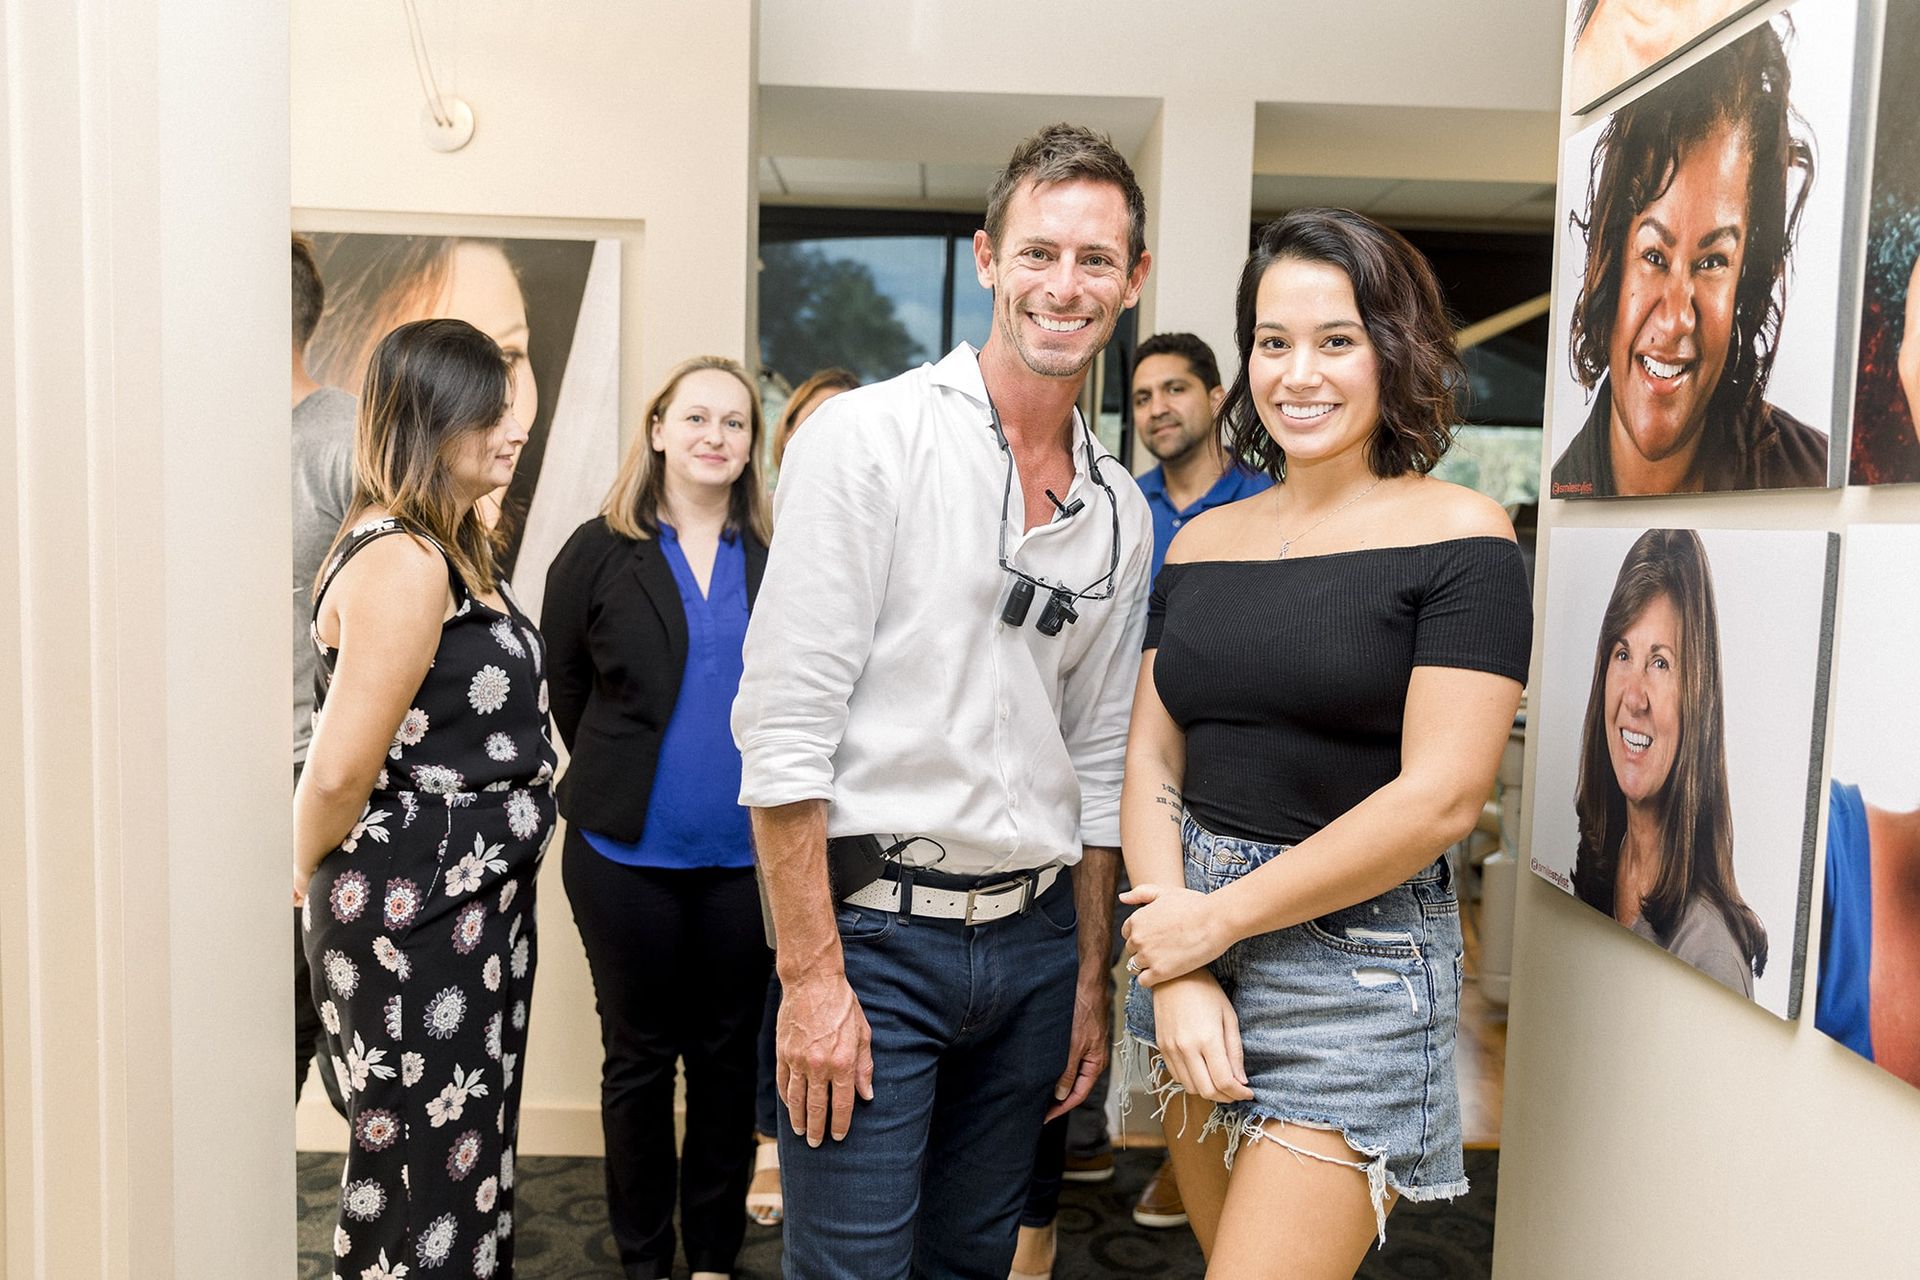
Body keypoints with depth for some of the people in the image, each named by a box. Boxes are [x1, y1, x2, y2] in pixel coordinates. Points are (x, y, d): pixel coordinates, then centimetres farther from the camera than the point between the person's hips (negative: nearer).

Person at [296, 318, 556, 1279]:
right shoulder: (401, 562, -20)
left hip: (477, 902, 9)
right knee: (424, 1167, 5)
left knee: (471, 1152, 19)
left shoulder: (451, 553, 11)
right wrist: (307, 879, -5)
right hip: (414, 916, -9)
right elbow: (339, 770, -22)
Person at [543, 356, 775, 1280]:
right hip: (627, 854, -1)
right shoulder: (600, 551, -2)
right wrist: (615, 781, 10)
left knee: (728, 1056, 12)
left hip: (745, 855, 1)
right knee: (639, 1056, 12)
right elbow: (564, 685, 5)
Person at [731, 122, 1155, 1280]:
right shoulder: (870, 436, -9)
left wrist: (1092, 979, 13)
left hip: (1035, 938, 6)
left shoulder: (1122, 512, 9)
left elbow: (1098, 764, 13)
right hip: (874, 930, -5)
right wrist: (813, 977, -16)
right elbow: (783, 726, -14)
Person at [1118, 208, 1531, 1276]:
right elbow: (1151, 763, 4)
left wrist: (1217, 919, -13)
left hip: (1356, 961, -5)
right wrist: (1174, 972, -8)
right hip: (1189, 950, 6)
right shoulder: (1203, 542, 7)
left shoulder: (1459, 535, -8)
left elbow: (1442, 797, -15)